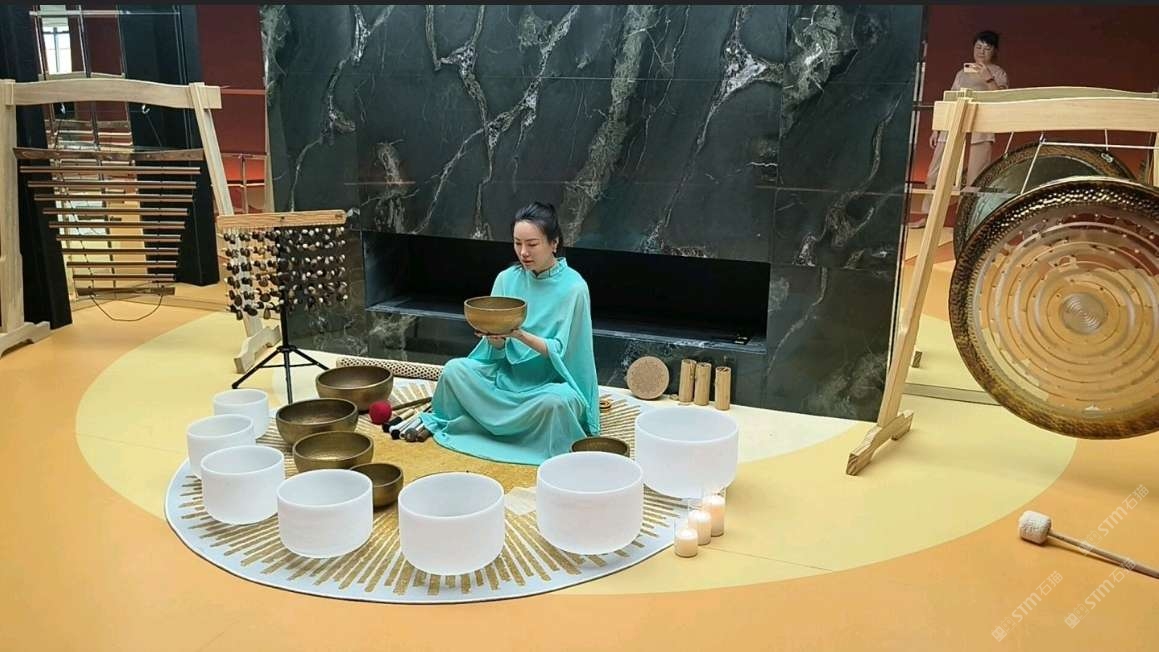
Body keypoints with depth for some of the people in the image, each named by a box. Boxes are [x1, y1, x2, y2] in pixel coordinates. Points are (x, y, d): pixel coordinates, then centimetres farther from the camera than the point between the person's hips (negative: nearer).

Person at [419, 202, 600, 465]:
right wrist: (493, 337, -26)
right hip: (510, 374, 4)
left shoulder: (573, 287, -13)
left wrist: (521, 335, -30)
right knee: (454, 370, -19)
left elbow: (561, 353, -14)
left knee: (556, 401, -37)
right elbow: (499, 350, -2)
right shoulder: (507, 279, -1)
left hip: (553, 381, -3)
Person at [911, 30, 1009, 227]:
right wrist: (937, 129, 13)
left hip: (980, 129, -4)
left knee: (976, 178, -9)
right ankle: (926, 216, 6)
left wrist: (988, 79, -16)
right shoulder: (962, 73, 21)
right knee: (935, 172, 0)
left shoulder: (997, 73, 10)